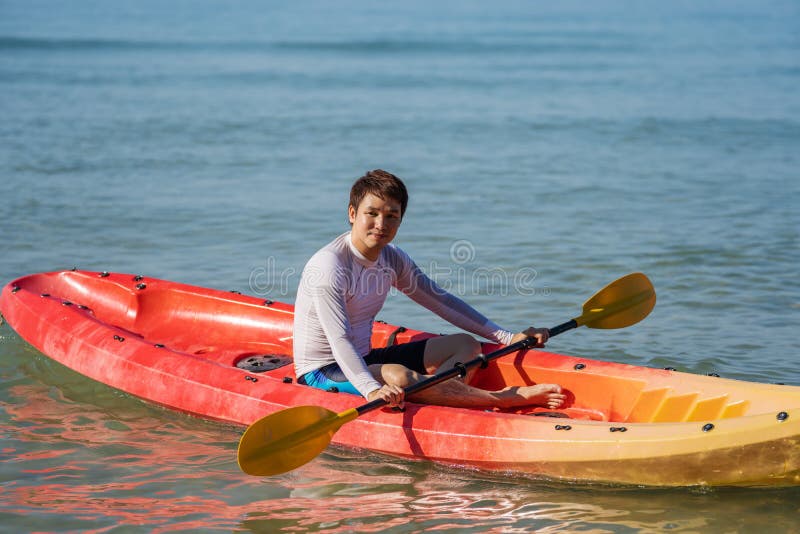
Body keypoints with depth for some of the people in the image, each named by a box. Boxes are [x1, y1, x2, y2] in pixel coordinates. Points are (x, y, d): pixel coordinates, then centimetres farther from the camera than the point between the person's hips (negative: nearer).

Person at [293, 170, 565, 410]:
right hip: (323, 372, -9)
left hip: (364, 360, 10)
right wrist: (371, 390, -48)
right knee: (398, 377, -37)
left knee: (465, 345, 1)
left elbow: (441, 301, 9)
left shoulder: (392, 259, 4)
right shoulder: (328, 266, -22)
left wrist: (509, 338, 3)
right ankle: (507, 398, -33)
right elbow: (339, 340, -32)